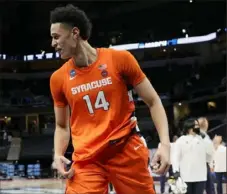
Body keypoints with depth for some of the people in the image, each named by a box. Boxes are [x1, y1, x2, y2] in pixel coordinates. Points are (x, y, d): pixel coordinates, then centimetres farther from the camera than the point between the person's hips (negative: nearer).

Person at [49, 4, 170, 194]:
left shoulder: (120, 59, -4)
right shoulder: (58, 78, 5)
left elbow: (153, 102, 1)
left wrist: (165, 144, -10)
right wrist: (58, 155, -3)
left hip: (128, 152, -1)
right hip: (86, 160, 2)